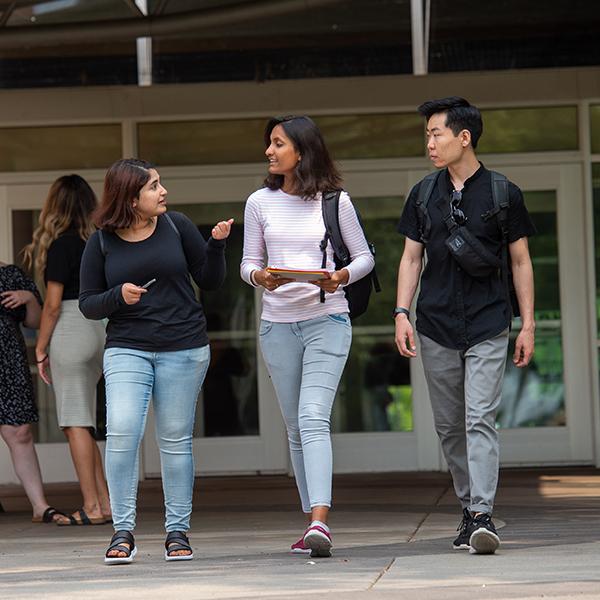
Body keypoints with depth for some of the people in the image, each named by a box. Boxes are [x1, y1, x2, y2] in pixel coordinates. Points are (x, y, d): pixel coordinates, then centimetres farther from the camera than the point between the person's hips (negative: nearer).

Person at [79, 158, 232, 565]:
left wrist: (217, 244, -8)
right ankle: (123, 532, -7)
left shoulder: (176, 226, 2)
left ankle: (178, 532, 12)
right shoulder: (102, 242, 1)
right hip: (127, 350, -1)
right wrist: (118, 296, -13)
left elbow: (211, 282, 8)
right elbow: (88, 304, 6)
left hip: (184, 348, 1)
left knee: (176, 439, 3)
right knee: (122, 432, -15)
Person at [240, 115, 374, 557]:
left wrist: (342, 277, -13)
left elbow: (365, 256, 8)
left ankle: (320, 521, -28)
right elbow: (248, 262, 11)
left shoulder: (335, 202, 0)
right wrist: (259, 277, -12)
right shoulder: (260, 203, 6)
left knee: (314, 418, -19)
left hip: (327, 320, -4)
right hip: (278, 324, 4)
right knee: (296, 426, 8)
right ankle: (313, 523, 16)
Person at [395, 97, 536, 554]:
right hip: (436, 327, 4)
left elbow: (521, 262, 5)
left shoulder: (504, 194, 1)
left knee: (480, 419, -13)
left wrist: (528, 325, 0)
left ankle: (483, 516, -18)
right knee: (449, 426, 6)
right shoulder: (423, 195, 10)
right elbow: (412, 257, 13)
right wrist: (402, 314, 1)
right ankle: (469, 508, 17)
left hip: (488, 327, -4)